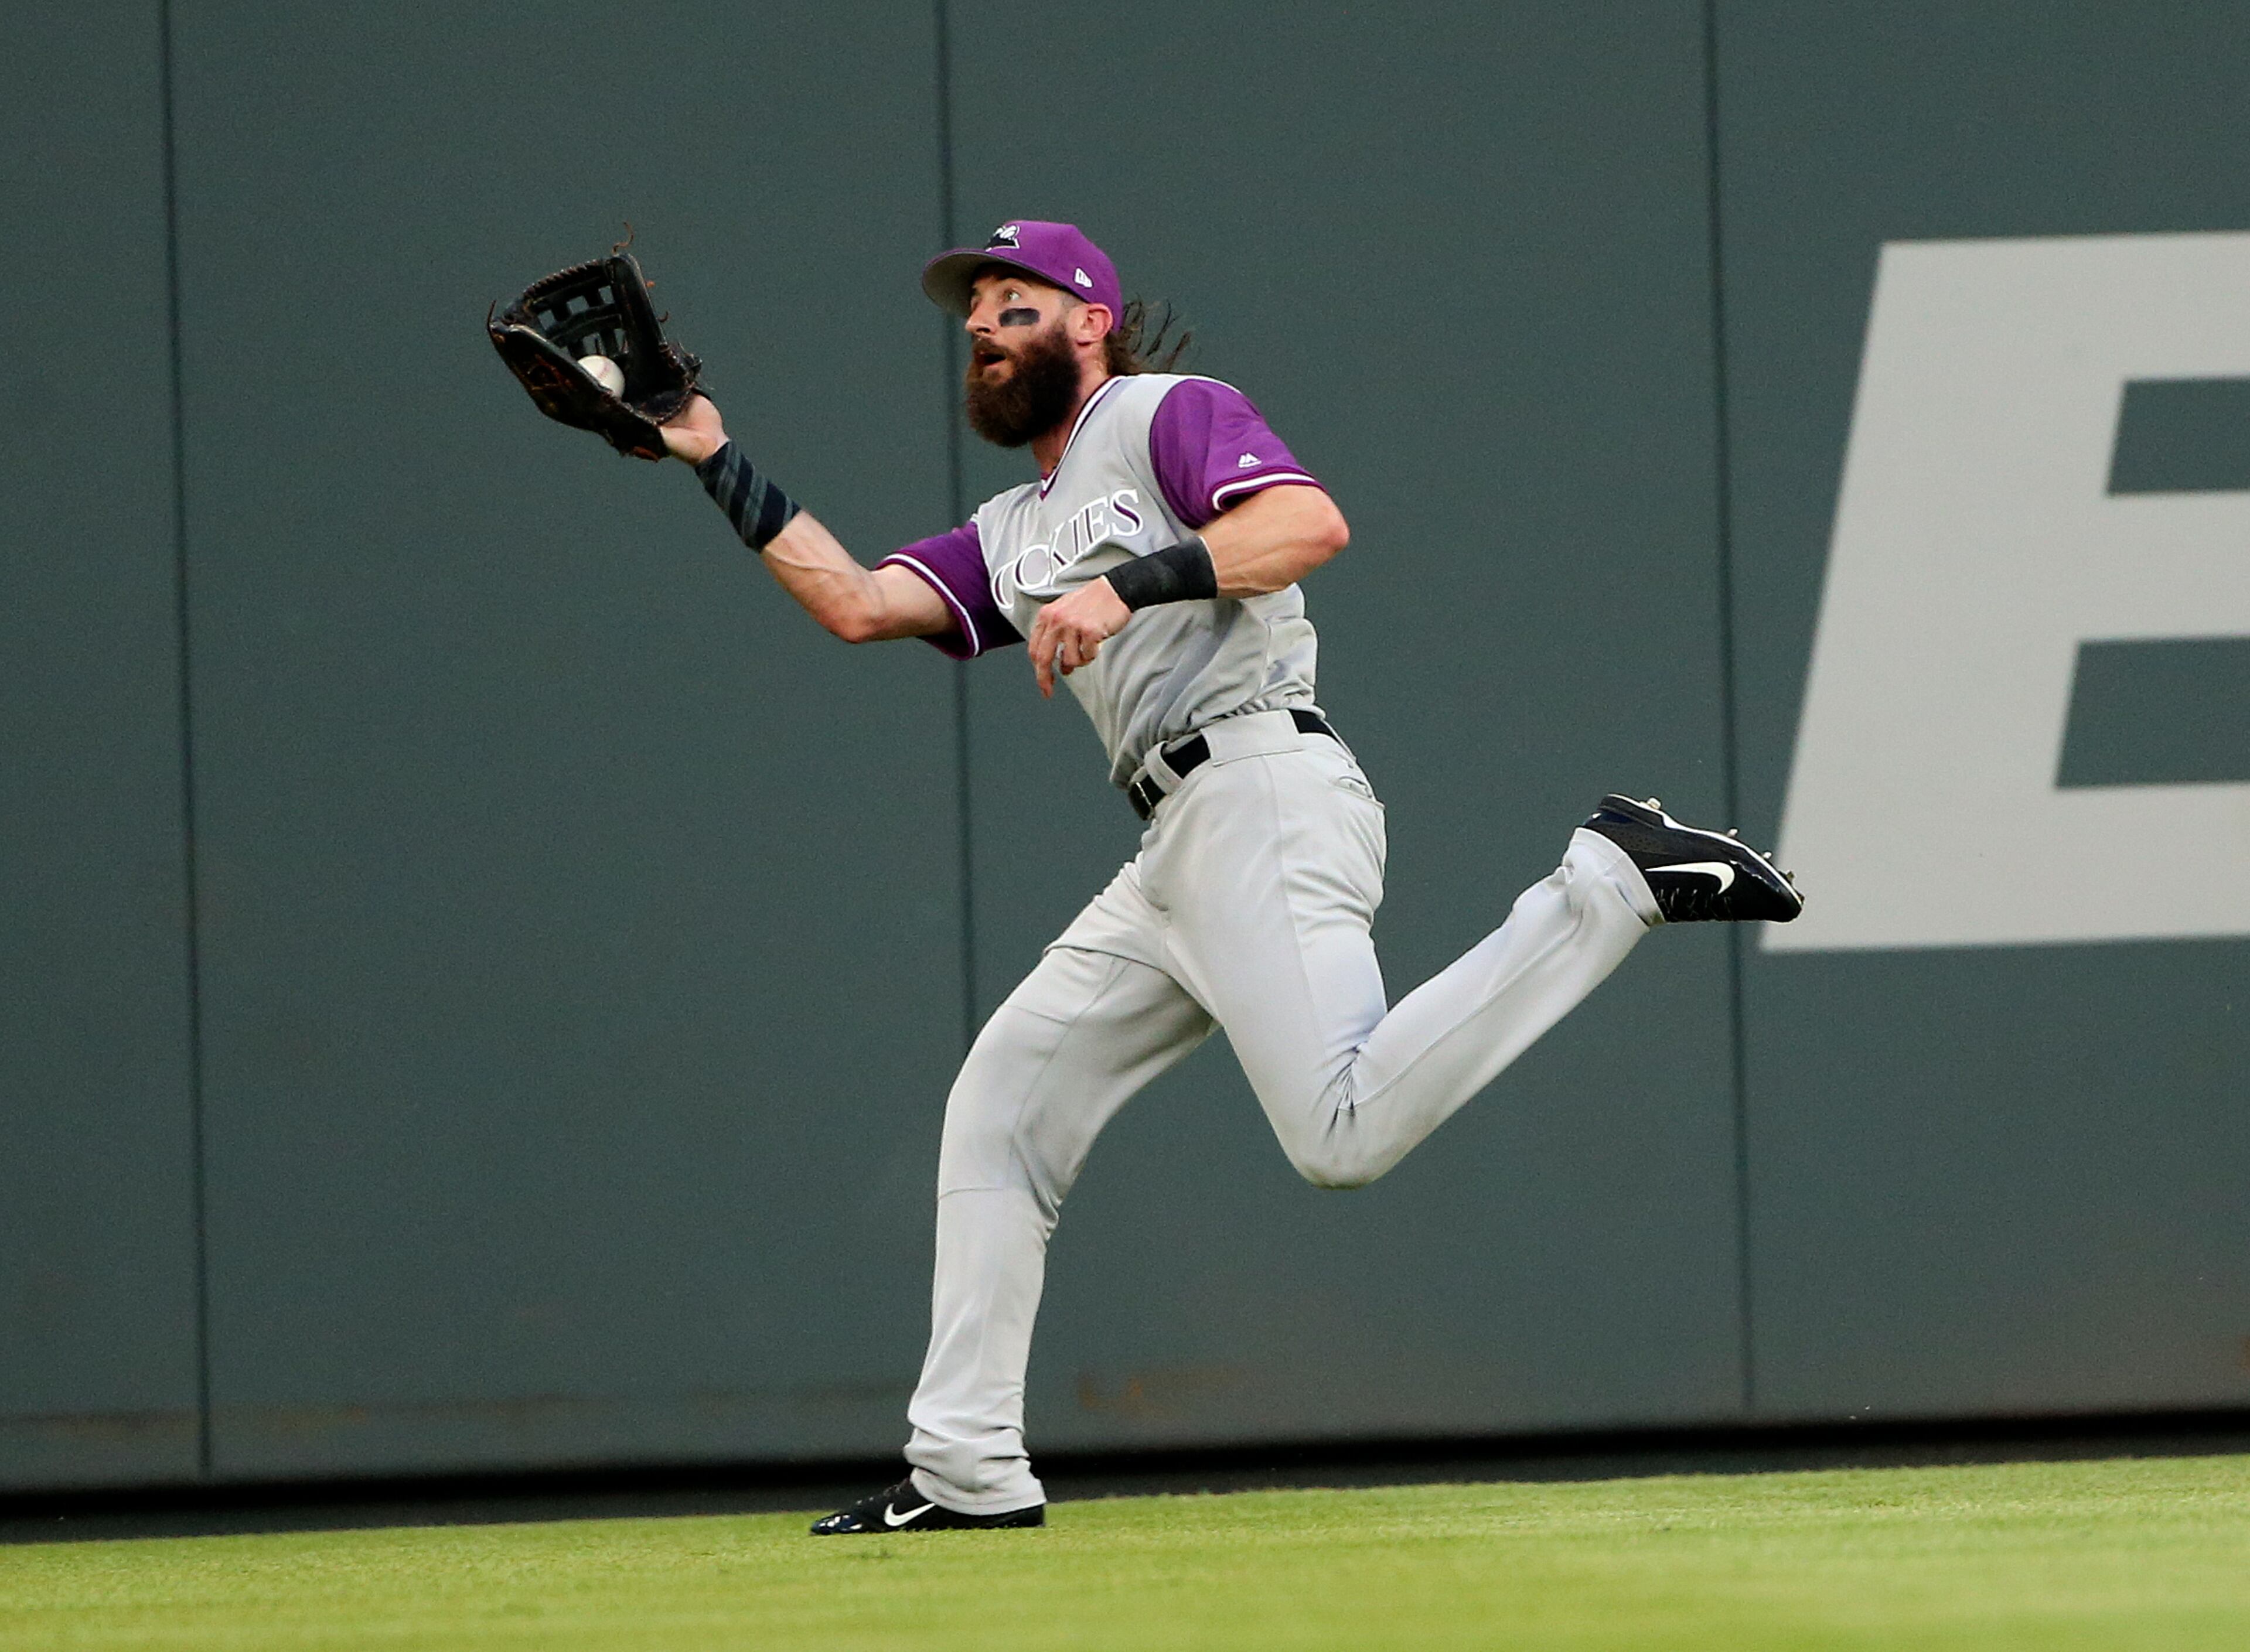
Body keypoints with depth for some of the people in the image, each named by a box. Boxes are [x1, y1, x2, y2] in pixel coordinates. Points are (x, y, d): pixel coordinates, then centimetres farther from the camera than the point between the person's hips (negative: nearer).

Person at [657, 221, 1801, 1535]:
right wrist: (722, 468, 16)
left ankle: (1612, 884, -14)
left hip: (1265, 795, -9)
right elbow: (856, 603, 16)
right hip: (1177, 859, 9)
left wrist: (1130, 583, -22)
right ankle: (967, 1470, 9)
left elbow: (1313, 523, -13)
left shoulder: (1171, 416, 4)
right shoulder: (1012, 537, 28)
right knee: (1000, 1112, 7)